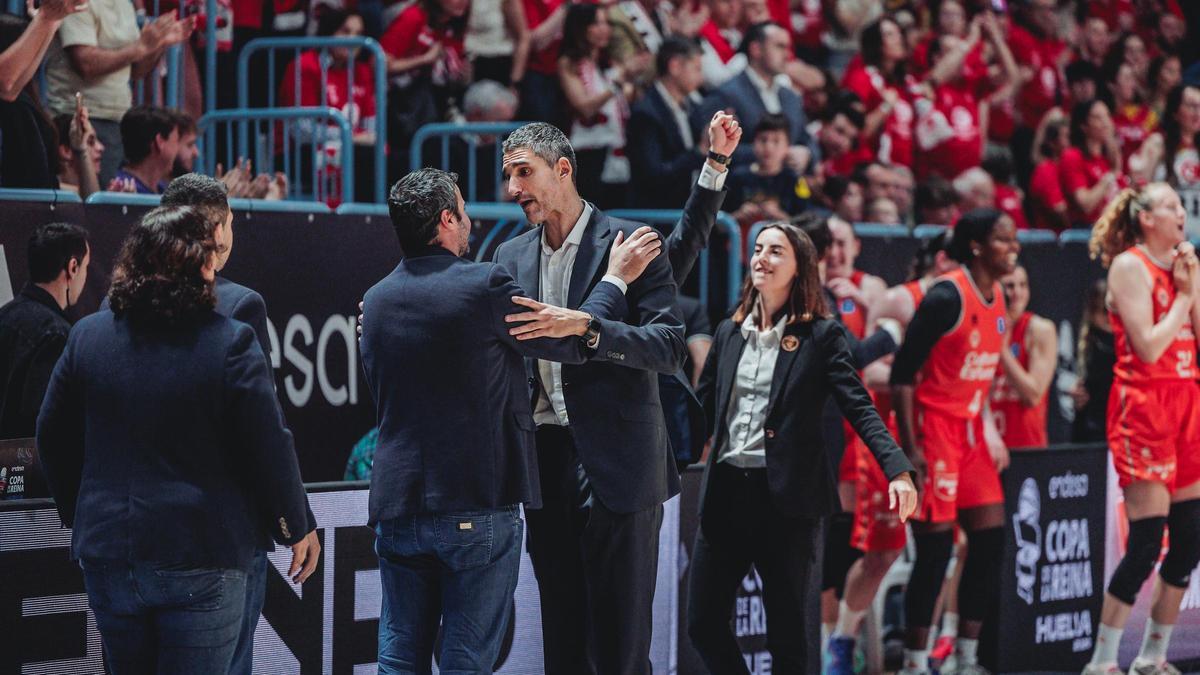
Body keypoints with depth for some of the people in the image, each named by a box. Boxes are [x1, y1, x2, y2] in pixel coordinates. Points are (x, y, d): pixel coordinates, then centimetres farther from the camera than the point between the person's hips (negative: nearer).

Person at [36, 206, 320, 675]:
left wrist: (77, 514, 25)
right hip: (201, 558, -4)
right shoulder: (229, 343, -12)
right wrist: (297, 528, 4)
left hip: (106, 552, 4)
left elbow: (53, 437, 10)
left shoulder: (87, 336, 2)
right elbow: (269, 447, -10)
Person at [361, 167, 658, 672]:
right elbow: (573, 345, 0)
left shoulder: (375, 300, 7)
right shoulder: (484, 286, -12)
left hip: (396, 506, 5)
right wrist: (616, 279, 14)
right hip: (477, 507, -5)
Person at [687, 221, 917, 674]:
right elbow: (703, 410, 16)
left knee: (792, 636, 1)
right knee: (702, 623, 4)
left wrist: (898, 471, -22)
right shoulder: (729, 333, 13)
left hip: (787, 497, -4)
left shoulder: (821, 335, -2)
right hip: (726, 492, 5)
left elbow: (858, 407, -10)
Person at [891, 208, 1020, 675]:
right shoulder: (947, 296, -16)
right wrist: (909, 448, -21)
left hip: (971, 431, 8)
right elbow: (902, 372, -17)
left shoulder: (997, 299, 8)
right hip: (934, 428, -8)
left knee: (990, 539, 6)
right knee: (935, 548, -7)